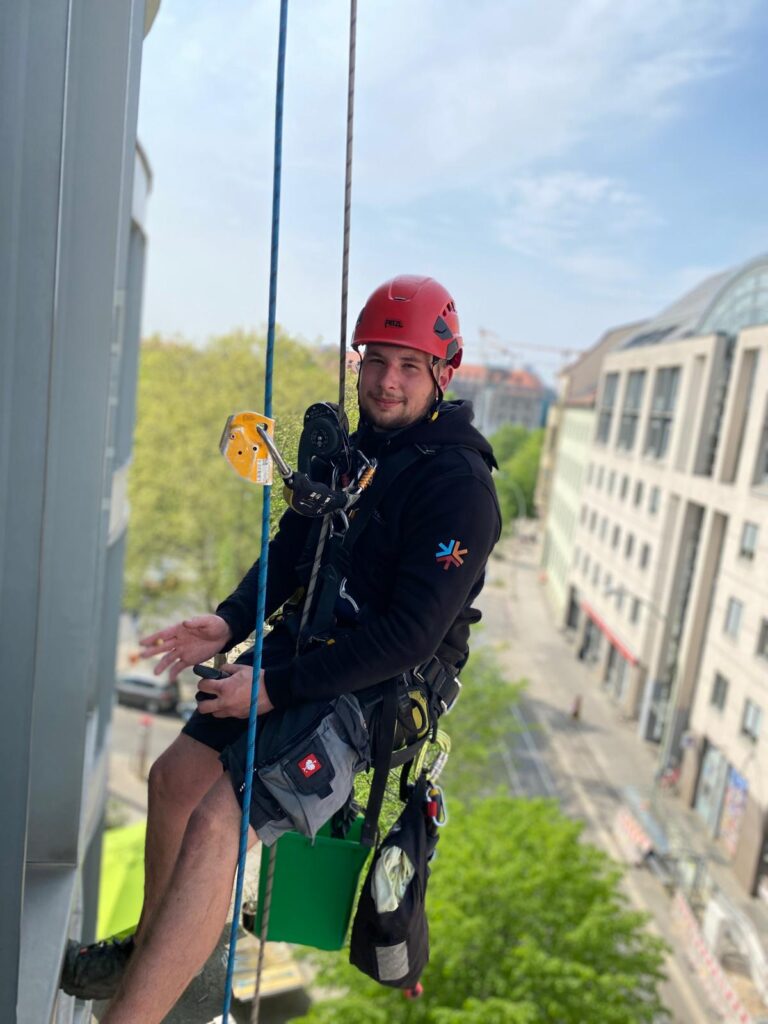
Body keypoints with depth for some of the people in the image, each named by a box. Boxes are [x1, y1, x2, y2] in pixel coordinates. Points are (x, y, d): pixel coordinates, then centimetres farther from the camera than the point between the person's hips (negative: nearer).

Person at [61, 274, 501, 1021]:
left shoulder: (459, 485, -18)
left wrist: (277, 686, -20)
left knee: (217, 826, -20)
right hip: (298, 650, 8)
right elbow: (288, 551, 12)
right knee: (174, 776, 9)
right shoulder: (351, 449, 7)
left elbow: (410, 636, -23)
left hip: (371, 690, -8)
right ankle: (148, 952, 32)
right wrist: (229, 623, -6)